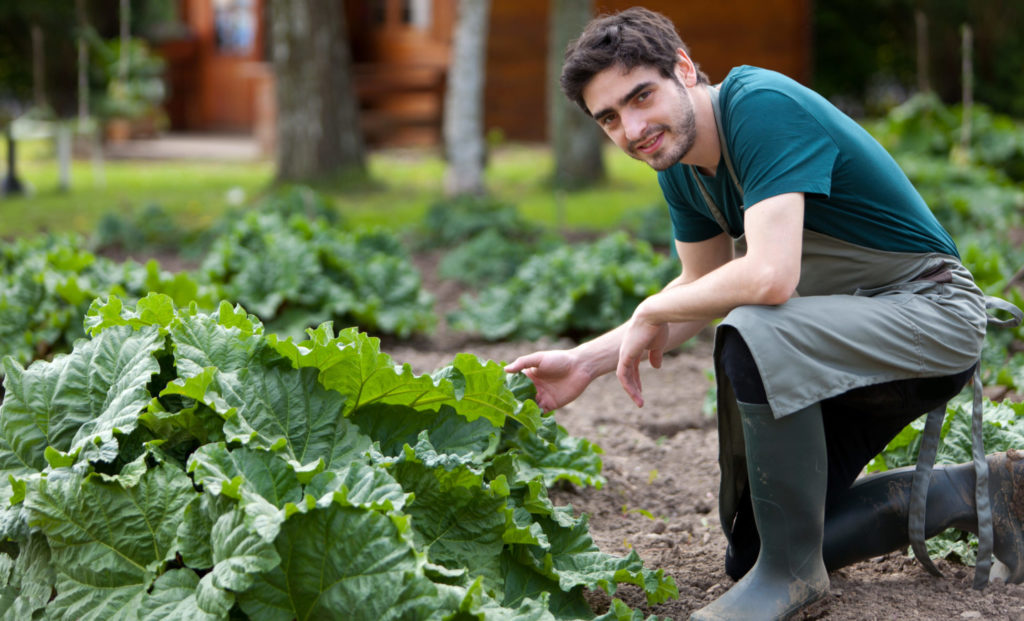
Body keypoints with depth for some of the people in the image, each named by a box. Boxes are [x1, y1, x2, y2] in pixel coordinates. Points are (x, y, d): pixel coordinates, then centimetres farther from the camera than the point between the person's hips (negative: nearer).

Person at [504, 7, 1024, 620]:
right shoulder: (680, 162, 1)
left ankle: (792, 569, -17)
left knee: (752, 338, -37)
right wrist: (584, 362, 4)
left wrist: (651, 314, -19)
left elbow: (770, 277, -36)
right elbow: (702, 287, 13)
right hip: (849, 335, 10)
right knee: (750, 550, 9)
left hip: (930, 312, -9)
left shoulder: (764, 107, -26)